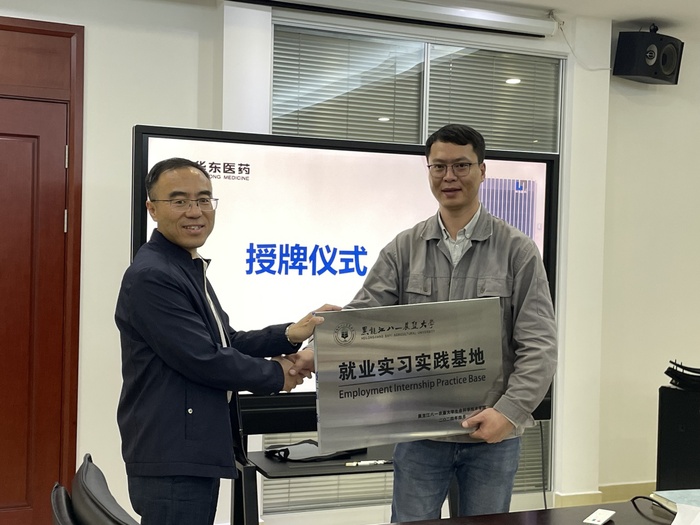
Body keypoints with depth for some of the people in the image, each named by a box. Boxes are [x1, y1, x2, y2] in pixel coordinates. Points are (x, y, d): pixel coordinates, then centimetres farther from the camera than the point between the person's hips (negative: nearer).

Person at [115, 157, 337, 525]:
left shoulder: (189, 269, 15)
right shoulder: (151, 277, -18)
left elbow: (226, 342, 15)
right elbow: (204, 359, -21)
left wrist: (289, 336, -1)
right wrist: (278, 375, -8)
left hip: (194, 453, 10)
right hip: (171, 460, -10)